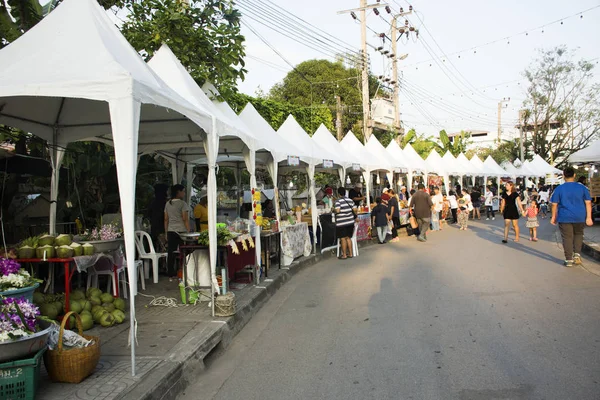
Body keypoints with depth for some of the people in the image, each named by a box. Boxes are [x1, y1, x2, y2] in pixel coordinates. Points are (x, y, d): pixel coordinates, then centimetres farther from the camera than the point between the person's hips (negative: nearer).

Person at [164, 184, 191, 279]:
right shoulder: (182, 204, -8)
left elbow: (166, 219, 12)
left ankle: (171, 273, 11)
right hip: (181, 231, -6)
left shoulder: (167, 204, 11)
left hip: (170, 231, 6)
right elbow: (185, 219, -11)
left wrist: (166, 232, 16)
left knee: (171, 253, 6)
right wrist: (189, 232, -9)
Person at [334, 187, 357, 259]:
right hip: (350, 222, 6)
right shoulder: (350, 200, 6)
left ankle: (344, 255, 6)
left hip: (341, 223, -6)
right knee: (348, 238, 14)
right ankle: (350, 254, 18)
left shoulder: (338, 201, -11)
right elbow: (355, 209, 1)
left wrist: (334, 210, -2)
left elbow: (337, 210, -22)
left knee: (343, 238, 1)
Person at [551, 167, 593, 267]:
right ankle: (577, 254, 9)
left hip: (564, 218, -1)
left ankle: (569, 260, 7)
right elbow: (588, 203, -1)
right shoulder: (582, 187, 0)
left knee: (567, 238, 5)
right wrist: (589, 217, 2)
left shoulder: (559, 189, -4)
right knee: (578, 234, 22)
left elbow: (554, 204, -2)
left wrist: (553, 217, 8)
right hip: (579, 217, 2)